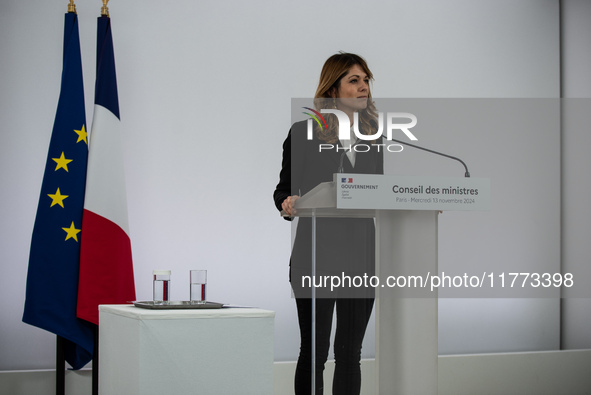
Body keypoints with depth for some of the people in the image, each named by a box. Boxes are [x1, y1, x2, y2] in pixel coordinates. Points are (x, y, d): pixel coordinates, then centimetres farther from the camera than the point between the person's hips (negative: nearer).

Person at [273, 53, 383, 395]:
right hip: (317, 254, -4)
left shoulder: (372, 135, 12)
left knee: (350, 350, 8)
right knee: (315, 350, 1)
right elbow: (284, 189, 0)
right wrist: (288, 203, -21)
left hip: (362, 255, 4)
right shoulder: (304, 133, -1)